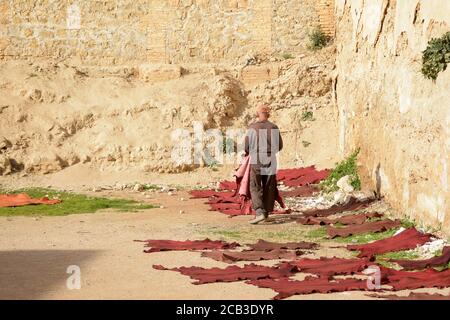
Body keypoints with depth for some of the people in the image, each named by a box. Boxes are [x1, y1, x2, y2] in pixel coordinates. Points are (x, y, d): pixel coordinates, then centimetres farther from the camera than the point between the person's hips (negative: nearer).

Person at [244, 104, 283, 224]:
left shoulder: (252, 128, -6)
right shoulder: (274, 127, 0)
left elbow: (246, 146, -3)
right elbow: (280, 146, 6)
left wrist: (248, 153, 19)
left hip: (256, 161, -2)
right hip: (271, 161, 2)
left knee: (255, 188, -2)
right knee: (269, 188, 13)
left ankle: (259, 212, -17)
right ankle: (267, 212, 19)